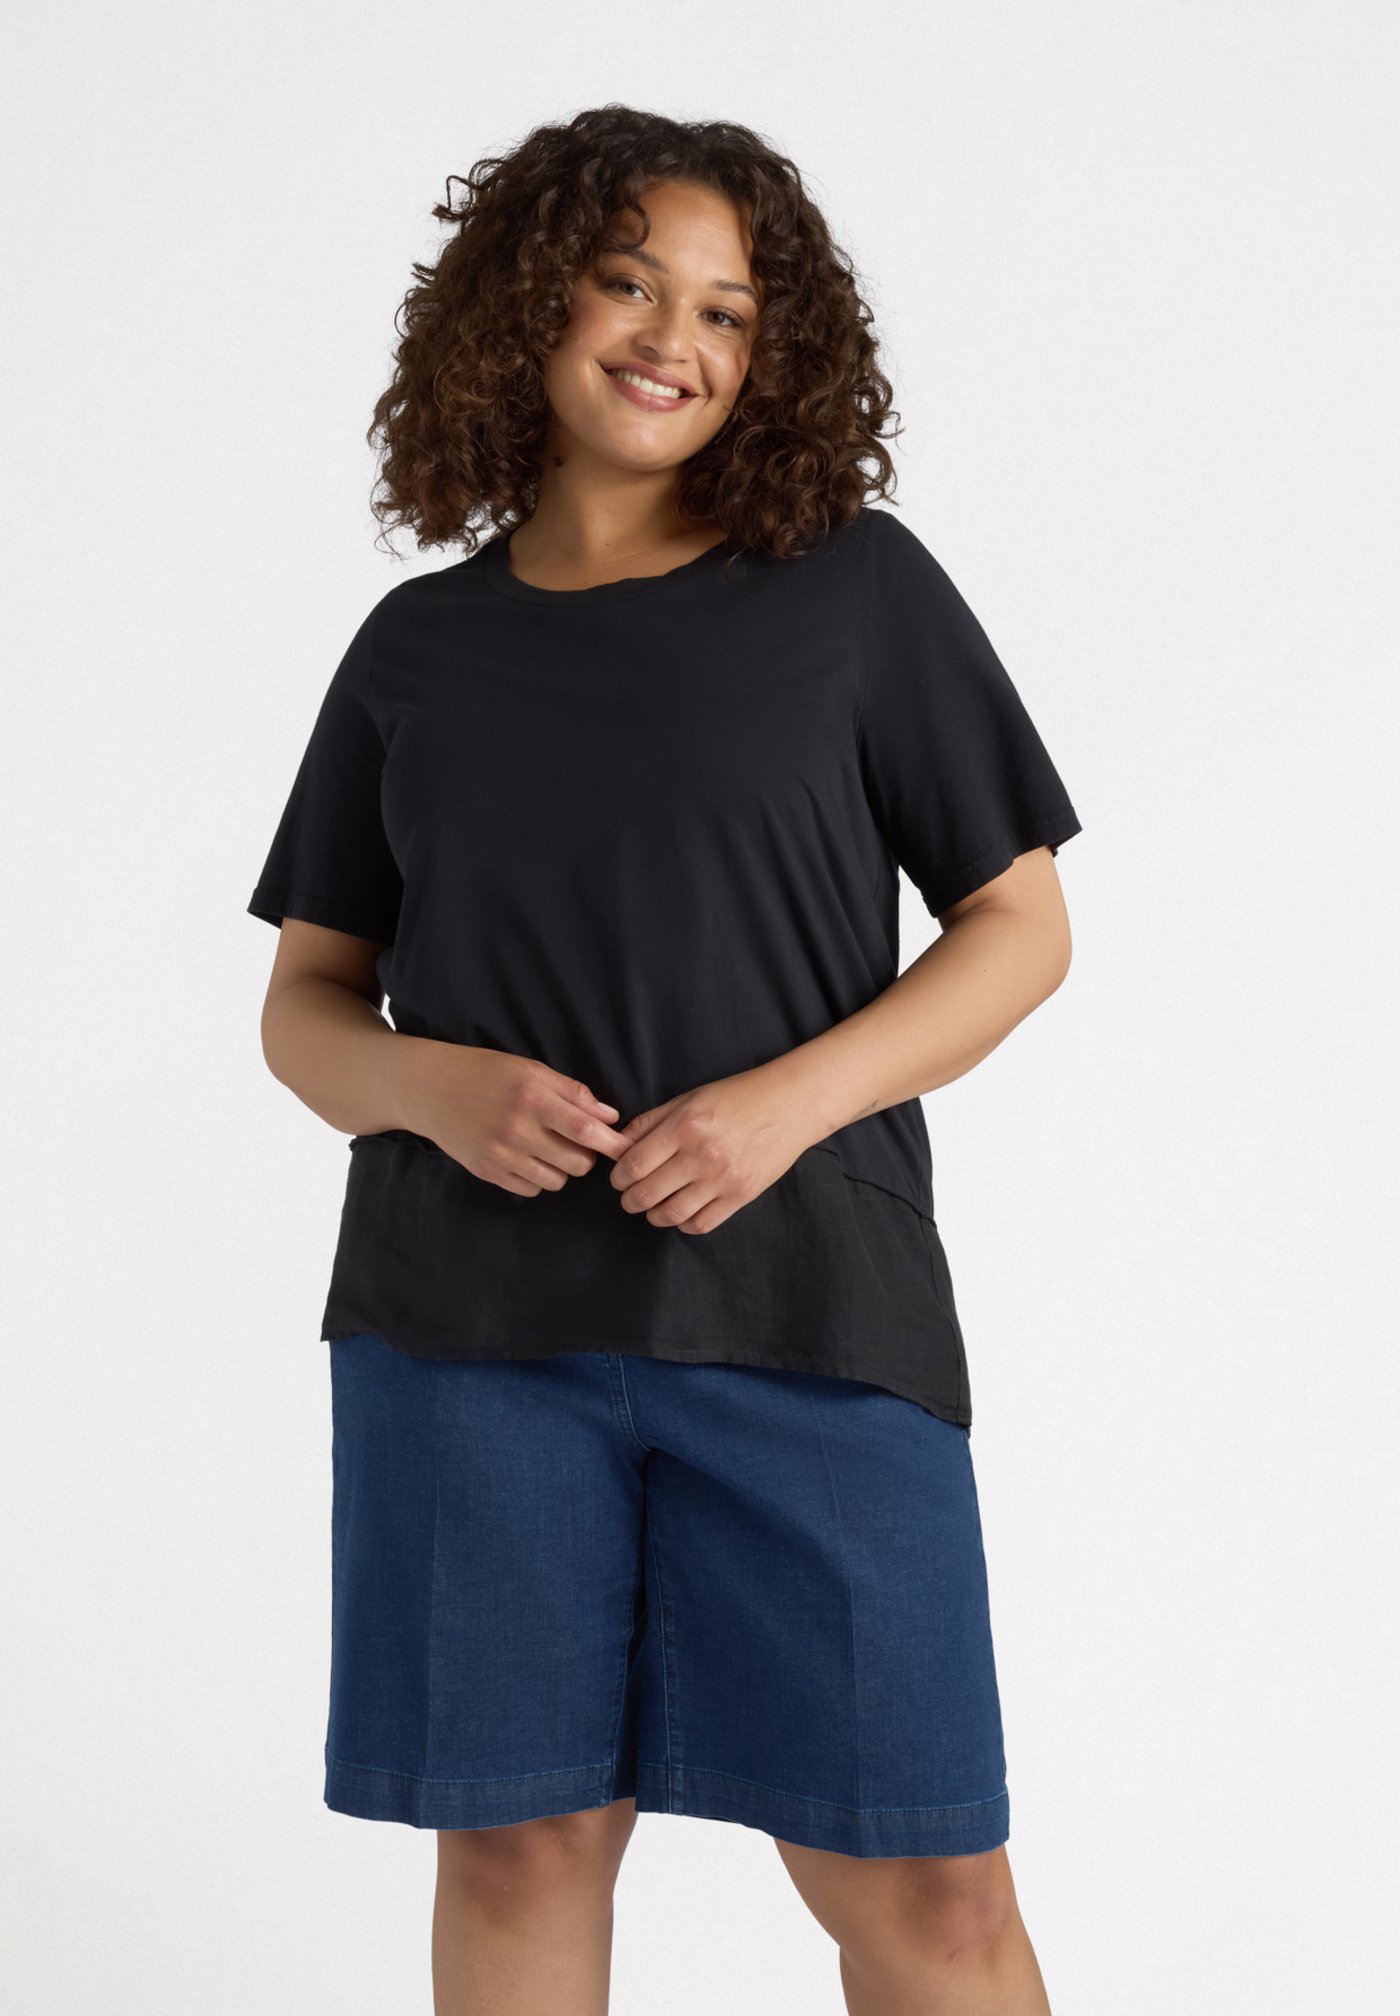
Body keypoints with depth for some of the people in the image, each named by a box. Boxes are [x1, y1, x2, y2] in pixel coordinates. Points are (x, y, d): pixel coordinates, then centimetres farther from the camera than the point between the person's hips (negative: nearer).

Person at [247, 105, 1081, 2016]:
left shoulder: (857, 587, 5)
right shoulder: (420, 648, 11)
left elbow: (1020, 925, 4)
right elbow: (307, 1002, 13)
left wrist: (788, 1098, -12)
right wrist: (434, 1086, -10)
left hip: (803, 1307, -1)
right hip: (471, 1322, 2)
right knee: (519, 1841, 5)